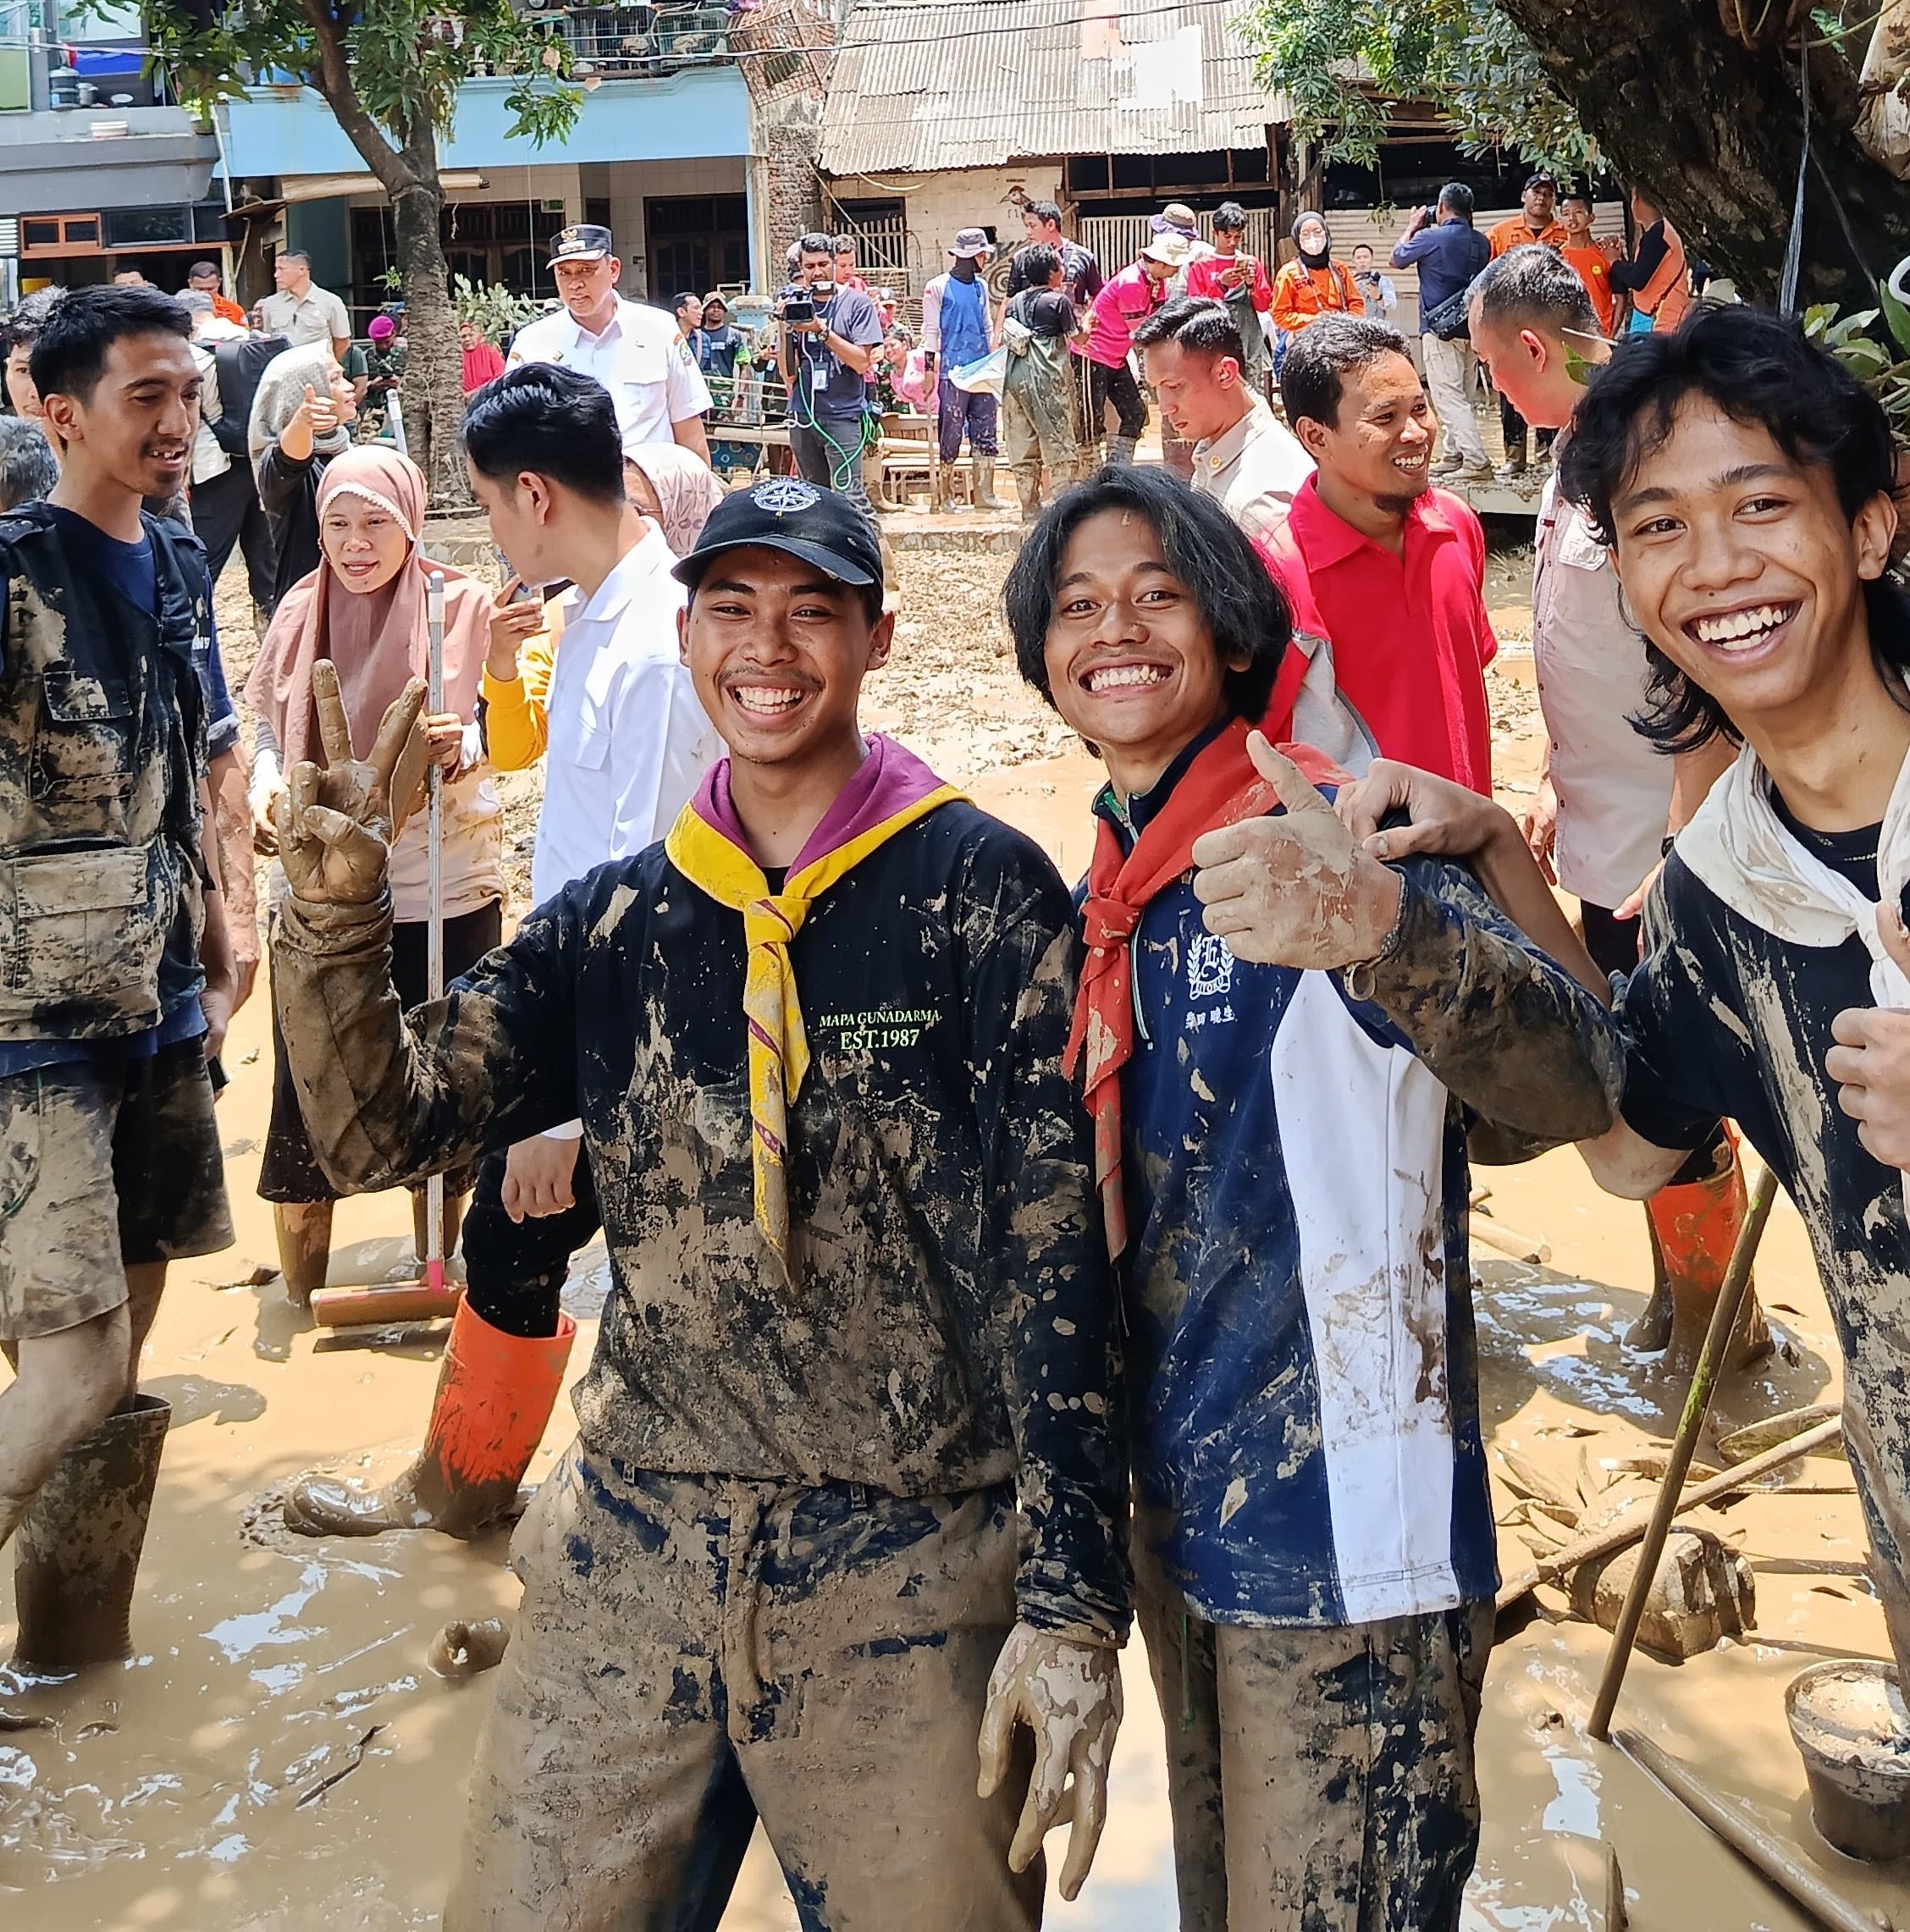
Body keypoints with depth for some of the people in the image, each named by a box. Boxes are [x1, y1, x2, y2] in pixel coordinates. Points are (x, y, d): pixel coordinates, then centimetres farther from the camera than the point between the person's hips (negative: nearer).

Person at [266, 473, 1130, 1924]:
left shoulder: (978, 889, -7)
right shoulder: (621, 919, 6)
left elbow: (1053, 1250, -10)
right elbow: (386, 1128, 4)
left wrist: (1071, 1602, -14)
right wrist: (337, 908, -13)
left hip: (911, 1577, -3)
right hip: (633, 1559, 4)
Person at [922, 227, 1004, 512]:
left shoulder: (981, 286, 14)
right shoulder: (938, 287, -4)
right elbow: (931, 330, -4)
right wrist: (929, 369, -8)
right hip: (953, 371, -6)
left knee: (986, 432, 5)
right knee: (951, 434, -4)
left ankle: (985, 494, 11)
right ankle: (944, 495, 2)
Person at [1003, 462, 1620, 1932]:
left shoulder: (1328, 834, -16)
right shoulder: (1117, 885, 7)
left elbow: (1571, 1090, -33)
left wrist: (1380, 920, -52)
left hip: (1348, 1545, -7)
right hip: (1175, 1509, 7)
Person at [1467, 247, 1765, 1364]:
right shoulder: (1577, 452, 8)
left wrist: (1679, 861, -24)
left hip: (1659, 861, -9)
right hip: (1603, 846, 9)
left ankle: (1717, 1336, 21)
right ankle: (1675, 1304, 35)